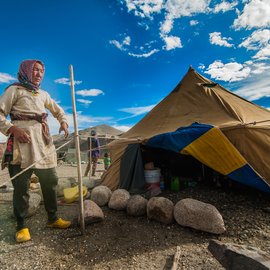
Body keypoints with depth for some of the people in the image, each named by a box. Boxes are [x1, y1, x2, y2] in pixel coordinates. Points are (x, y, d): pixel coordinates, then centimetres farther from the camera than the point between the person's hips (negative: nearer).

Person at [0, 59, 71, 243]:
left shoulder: (43, 94, 20)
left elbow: (58, 110, 31)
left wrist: (63, 122, 13)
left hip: (43, 141, 6)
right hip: (23, 140, -5)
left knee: (50, 180, 6)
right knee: (21, 184, -2)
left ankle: (53, 218, 19)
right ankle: (21, 226, 13)